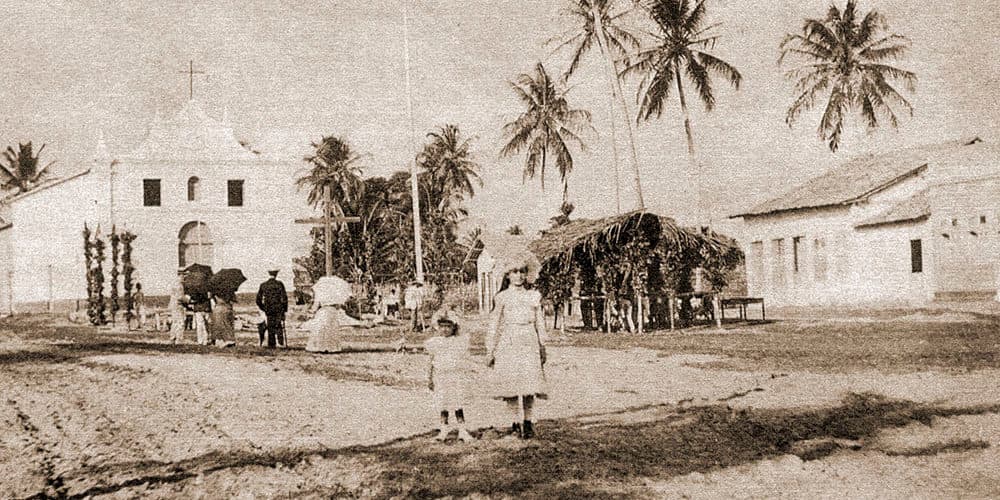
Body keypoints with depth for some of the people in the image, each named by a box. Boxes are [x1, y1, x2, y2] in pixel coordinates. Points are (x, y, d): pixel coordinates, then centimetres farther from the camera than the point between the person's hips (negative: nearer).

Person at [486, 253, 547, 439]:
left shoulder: (534, 296, 10)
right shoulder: (502, 297, 4)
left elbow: (540, 323, 15)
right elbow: (494, 324, 4)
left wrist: (542, 348, 13)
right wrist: (490, 350, 1)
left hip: (529, 342, 1)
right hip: (508, 343, -1)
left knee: (530, 381, -7)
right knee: (511, 383, -1)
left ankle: (527, 421, 2)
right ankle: (516, 422, 9)